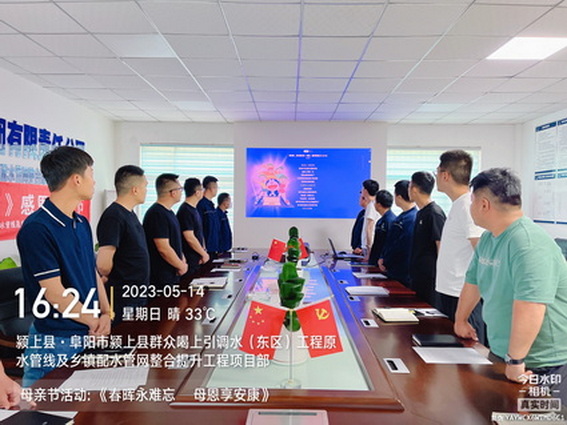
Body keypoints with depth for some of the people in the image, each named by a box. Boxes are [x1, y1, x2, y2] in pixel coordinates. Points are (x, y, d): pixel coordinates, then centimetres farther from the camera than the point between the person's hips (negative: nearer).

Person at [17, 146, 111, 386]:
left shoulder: (82, 224, 6)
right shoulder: (37, 229, -19)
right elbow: (55, 293, -19)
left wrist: (105, 313, -6)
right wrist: (94, 321, -9)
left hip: (90, 335, 8)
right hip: (55, 341, -7)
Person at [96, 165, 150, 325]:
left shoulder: (130, 214, 9)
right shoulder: (113, 217, -21)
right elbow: (103, 264, -27)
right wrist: (109, 278, -8)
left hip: (137, 294, 9)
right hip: (121, 299, -9)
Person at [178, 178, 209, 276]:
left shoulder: (194, 210, 13)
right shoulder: (186, 211, -17)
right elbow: (189, 238, -20)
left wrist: (203, 251, 8)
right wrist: (204, 253, -11)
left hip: (197, 259, 9)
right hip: (189, 261, -9)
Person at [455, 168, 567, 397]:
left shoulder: (529, 245, -27)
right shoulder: (487, 239, 4)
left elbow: (529, 306, -33)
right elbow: (473, 282, 14)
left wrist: (515, 360, -29)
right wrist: (460, 321, 19)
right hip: (501, 355, 8)